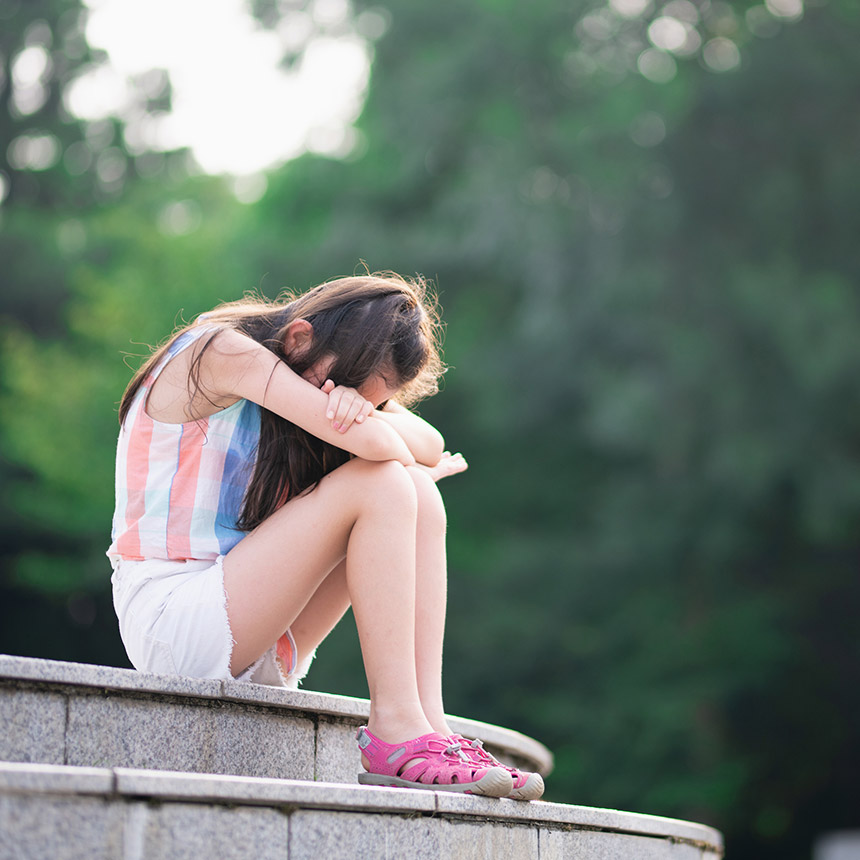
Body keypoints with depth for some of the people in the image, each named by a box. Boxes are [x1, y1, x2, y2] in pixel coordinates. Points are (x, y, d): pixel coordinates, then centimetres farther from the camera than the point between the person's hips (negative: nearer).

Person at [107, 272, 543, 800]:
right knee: (381, 484, -20)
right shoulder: (222, 351, -13)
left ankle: (428, 723, -17)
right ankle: (395, 730, -23)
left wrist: (362, 408, -20)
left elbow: (431, 446, -2)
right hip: (169, 618, -8)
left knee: (418, 496, -5)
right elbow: (372, 444, -23)